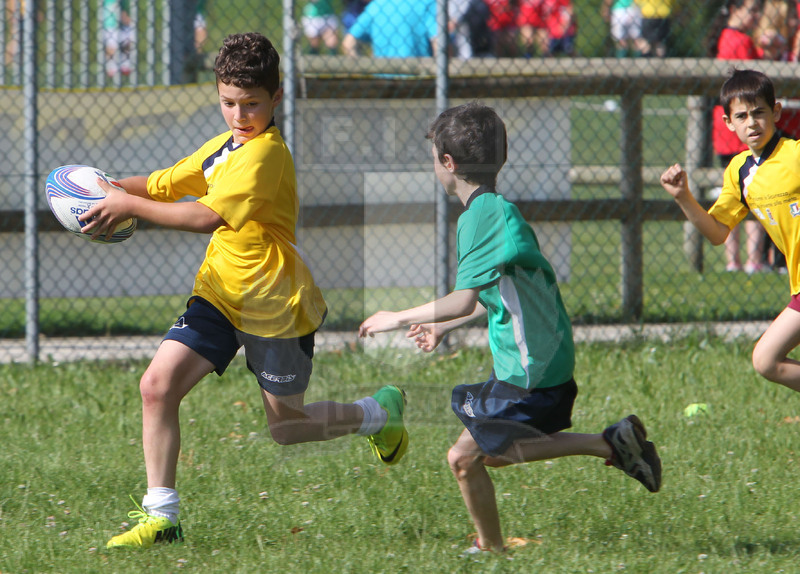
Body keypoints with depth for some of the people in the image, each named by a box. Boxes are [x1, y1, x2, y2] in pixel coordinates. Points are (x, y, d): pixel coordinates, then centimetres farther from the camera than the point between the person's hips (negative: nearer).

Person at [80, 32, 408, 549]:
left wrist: (129, 206, -29)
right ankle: (160, 517, -3)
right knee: (158, 385, -11)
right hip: (220, 294, 7)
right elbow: (162, 185, 15)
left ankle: (381, 412, 37)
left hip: (275, 307, -7)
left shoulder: (265, 154, -23)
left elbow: (206, 217, -33)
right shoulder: (222, 147, 7)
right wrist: (110, 188, -5)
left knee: (286, 428, 9)